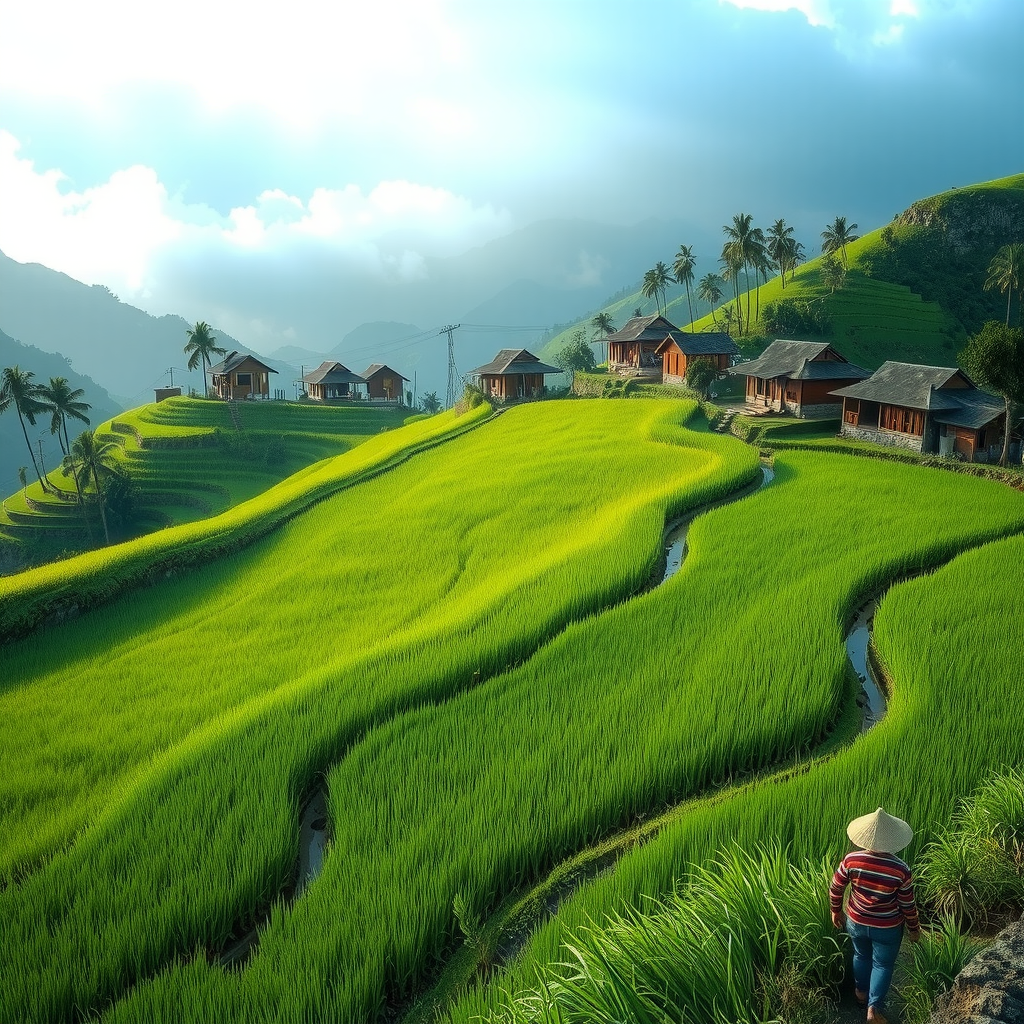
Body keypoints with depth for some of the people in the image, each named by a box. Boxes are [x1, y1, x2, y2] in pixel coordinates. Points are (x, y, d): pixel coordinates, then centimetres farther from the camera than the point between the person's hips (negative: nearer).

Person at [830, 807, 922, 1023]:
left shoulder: (851, 860, -21)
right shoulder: (900, 870, -27)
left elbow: (835, 889, -8)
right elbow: (908, 905, -14)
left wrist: (836, 911, 11)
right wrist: (914, 929, 5)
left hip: (856, 922, 3)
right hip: (887, 928, -2)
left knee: (861, 955, 28)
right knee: (883, 965, 21)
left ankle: (861, 992, 50)